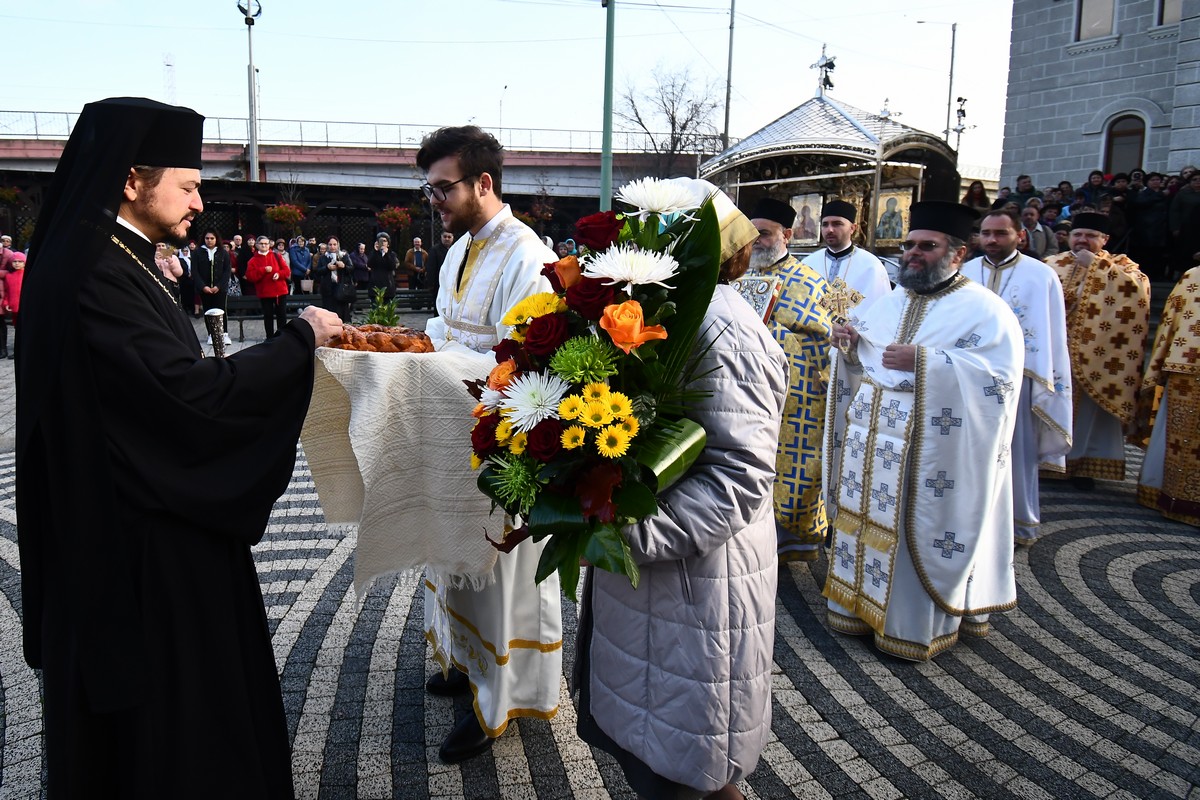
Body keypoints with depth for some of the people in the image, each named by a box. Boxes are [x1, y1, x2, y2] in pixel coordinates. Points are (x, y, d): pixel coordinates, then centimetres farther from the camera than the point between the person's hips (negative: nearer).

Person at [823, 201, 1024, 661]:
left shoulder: (986, 310, -6)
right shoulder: (888, 304, 15)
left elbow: (1000, 378, -16)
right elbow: (864, 363, 22)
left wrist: (924, 360, -23)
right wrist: (851, 345, -2)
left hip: (931, 447, -6)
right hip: (871, 437, 6)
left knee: (921, 534, 0)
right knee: (867, 521, 10)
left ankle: (918, 624, 14)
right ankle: (863, 603, 25)